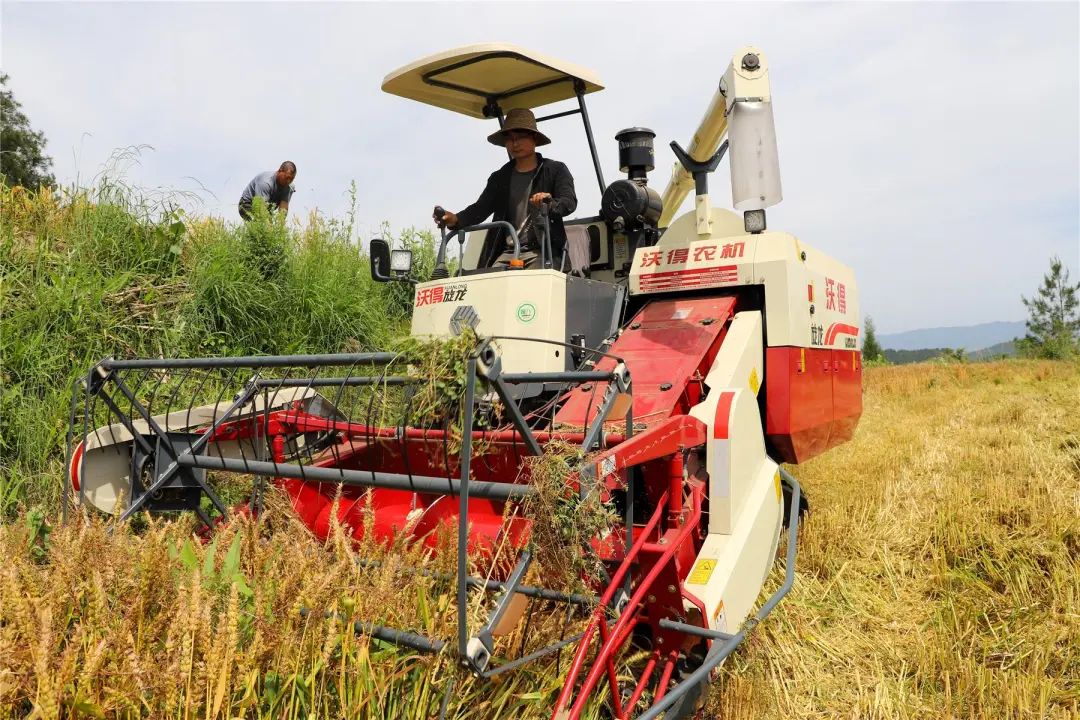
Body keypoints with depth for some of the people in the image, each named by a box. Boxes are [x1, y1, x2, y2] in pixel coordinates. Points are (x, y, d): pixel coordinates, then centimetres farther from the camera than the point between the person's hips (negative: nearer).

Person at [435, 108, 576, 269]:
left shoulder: (556, 170, 8)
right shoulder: (499, 178, 19)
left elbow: (570, 202, -5)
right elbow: (481, 207, 7)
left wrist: (550, 204, -29)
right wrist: (456, 219, -14)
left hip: (542, 251, -3)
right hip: (507, 253, 3)